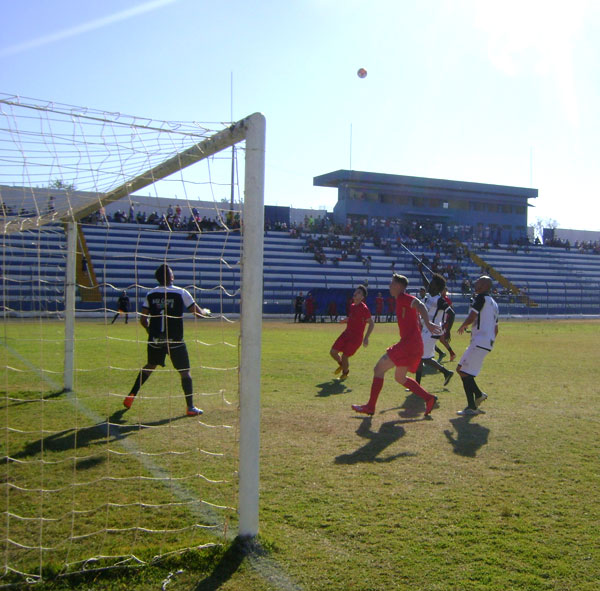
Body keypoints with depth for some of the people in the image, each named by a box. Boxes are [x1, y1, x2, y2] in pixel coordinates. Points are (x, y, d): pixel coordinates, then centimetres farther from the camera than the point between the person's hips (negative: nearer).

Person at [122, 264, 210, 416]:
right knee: (185, 372, 5)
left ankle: (131, 396, 26)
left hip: (155, 340, 4)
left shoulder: (151, 294, 4)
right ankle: (190, 408, 3)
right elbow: (199, 313, -3)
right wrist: (206, 311, 20)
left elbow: (143, 319, 6)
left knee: (149, 367, 25)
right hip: (175, 341, -4)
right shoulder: (181, 293, -7)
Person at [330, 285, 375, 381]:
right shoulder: (352, 306, 9)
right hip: (347, 333, 7)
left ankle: (345, 372, 25)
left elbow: (371, 323, -15)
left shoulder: (364, 308, -16)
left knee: (344, 356, -6)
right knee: (333, 352, 4)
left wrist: (366, 338, -22)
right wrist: (345, 320, 7)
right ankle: (341, 365, 34)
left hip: (356, 337, -7)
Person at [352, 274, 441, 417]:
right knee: (400, 378, 20)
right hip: (414, 345, 10)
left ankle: (370, 406, 0)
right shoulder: (401, 300, 20)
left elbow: (420, 305, -28)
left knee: (379, 369, -4)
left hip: (408, 343, -10)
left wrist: (428, 323, -42)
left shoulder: (402, 298, -10)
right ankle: (428, 398, 14)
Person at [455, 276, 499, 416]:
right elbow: (496, 329, 22)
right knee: (461, 369, 16)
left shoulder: (481, 298, -9)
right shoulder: (494, 303, 20)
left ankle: (472, 407, -4)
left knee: (464, 372, -6)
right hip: (488, 342, 9)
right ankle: (479, 395, 19)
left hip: (480, 341, -9)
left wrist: (462, 326, 0)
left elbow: (471, 318, -18)